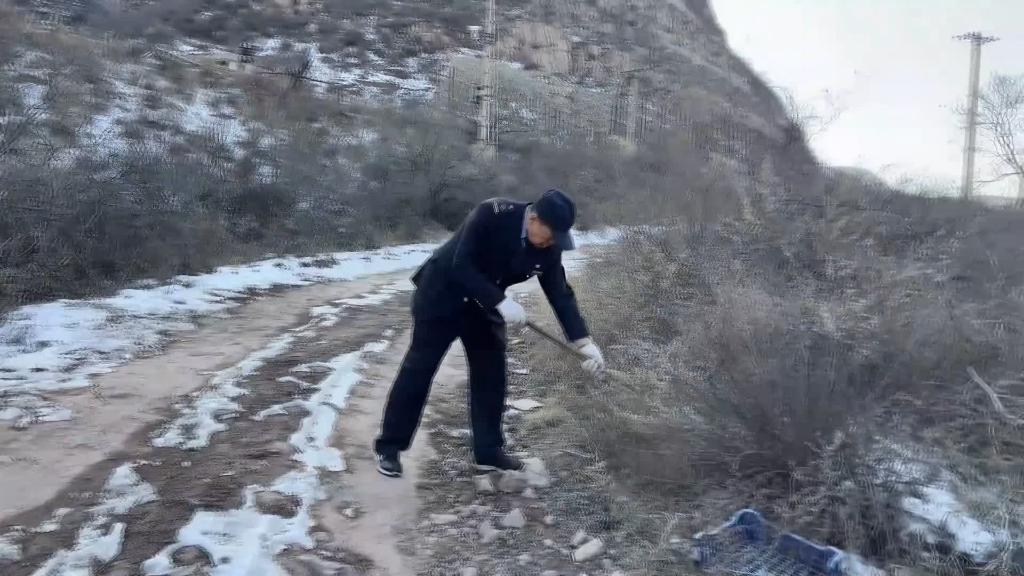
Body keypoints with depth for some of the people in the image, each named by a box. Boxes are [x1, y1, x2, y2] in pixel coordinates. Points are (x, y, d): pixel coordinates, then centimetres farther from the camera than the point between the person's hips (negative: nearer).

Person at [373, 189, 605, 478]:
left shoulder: (548, 248, -12)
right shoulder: (491, 214, -30)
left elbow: (561, 294, -9)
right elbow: (461, 266, -31)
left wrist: (584, 342, -19)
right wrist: (502, 302, -37)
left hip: (483, 305, 6)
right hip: (441, 294, -6)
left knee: (491, 374, 4)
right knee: (418, 369, -2)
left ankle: (489, 450, 16)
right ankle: (388, 447, 9)